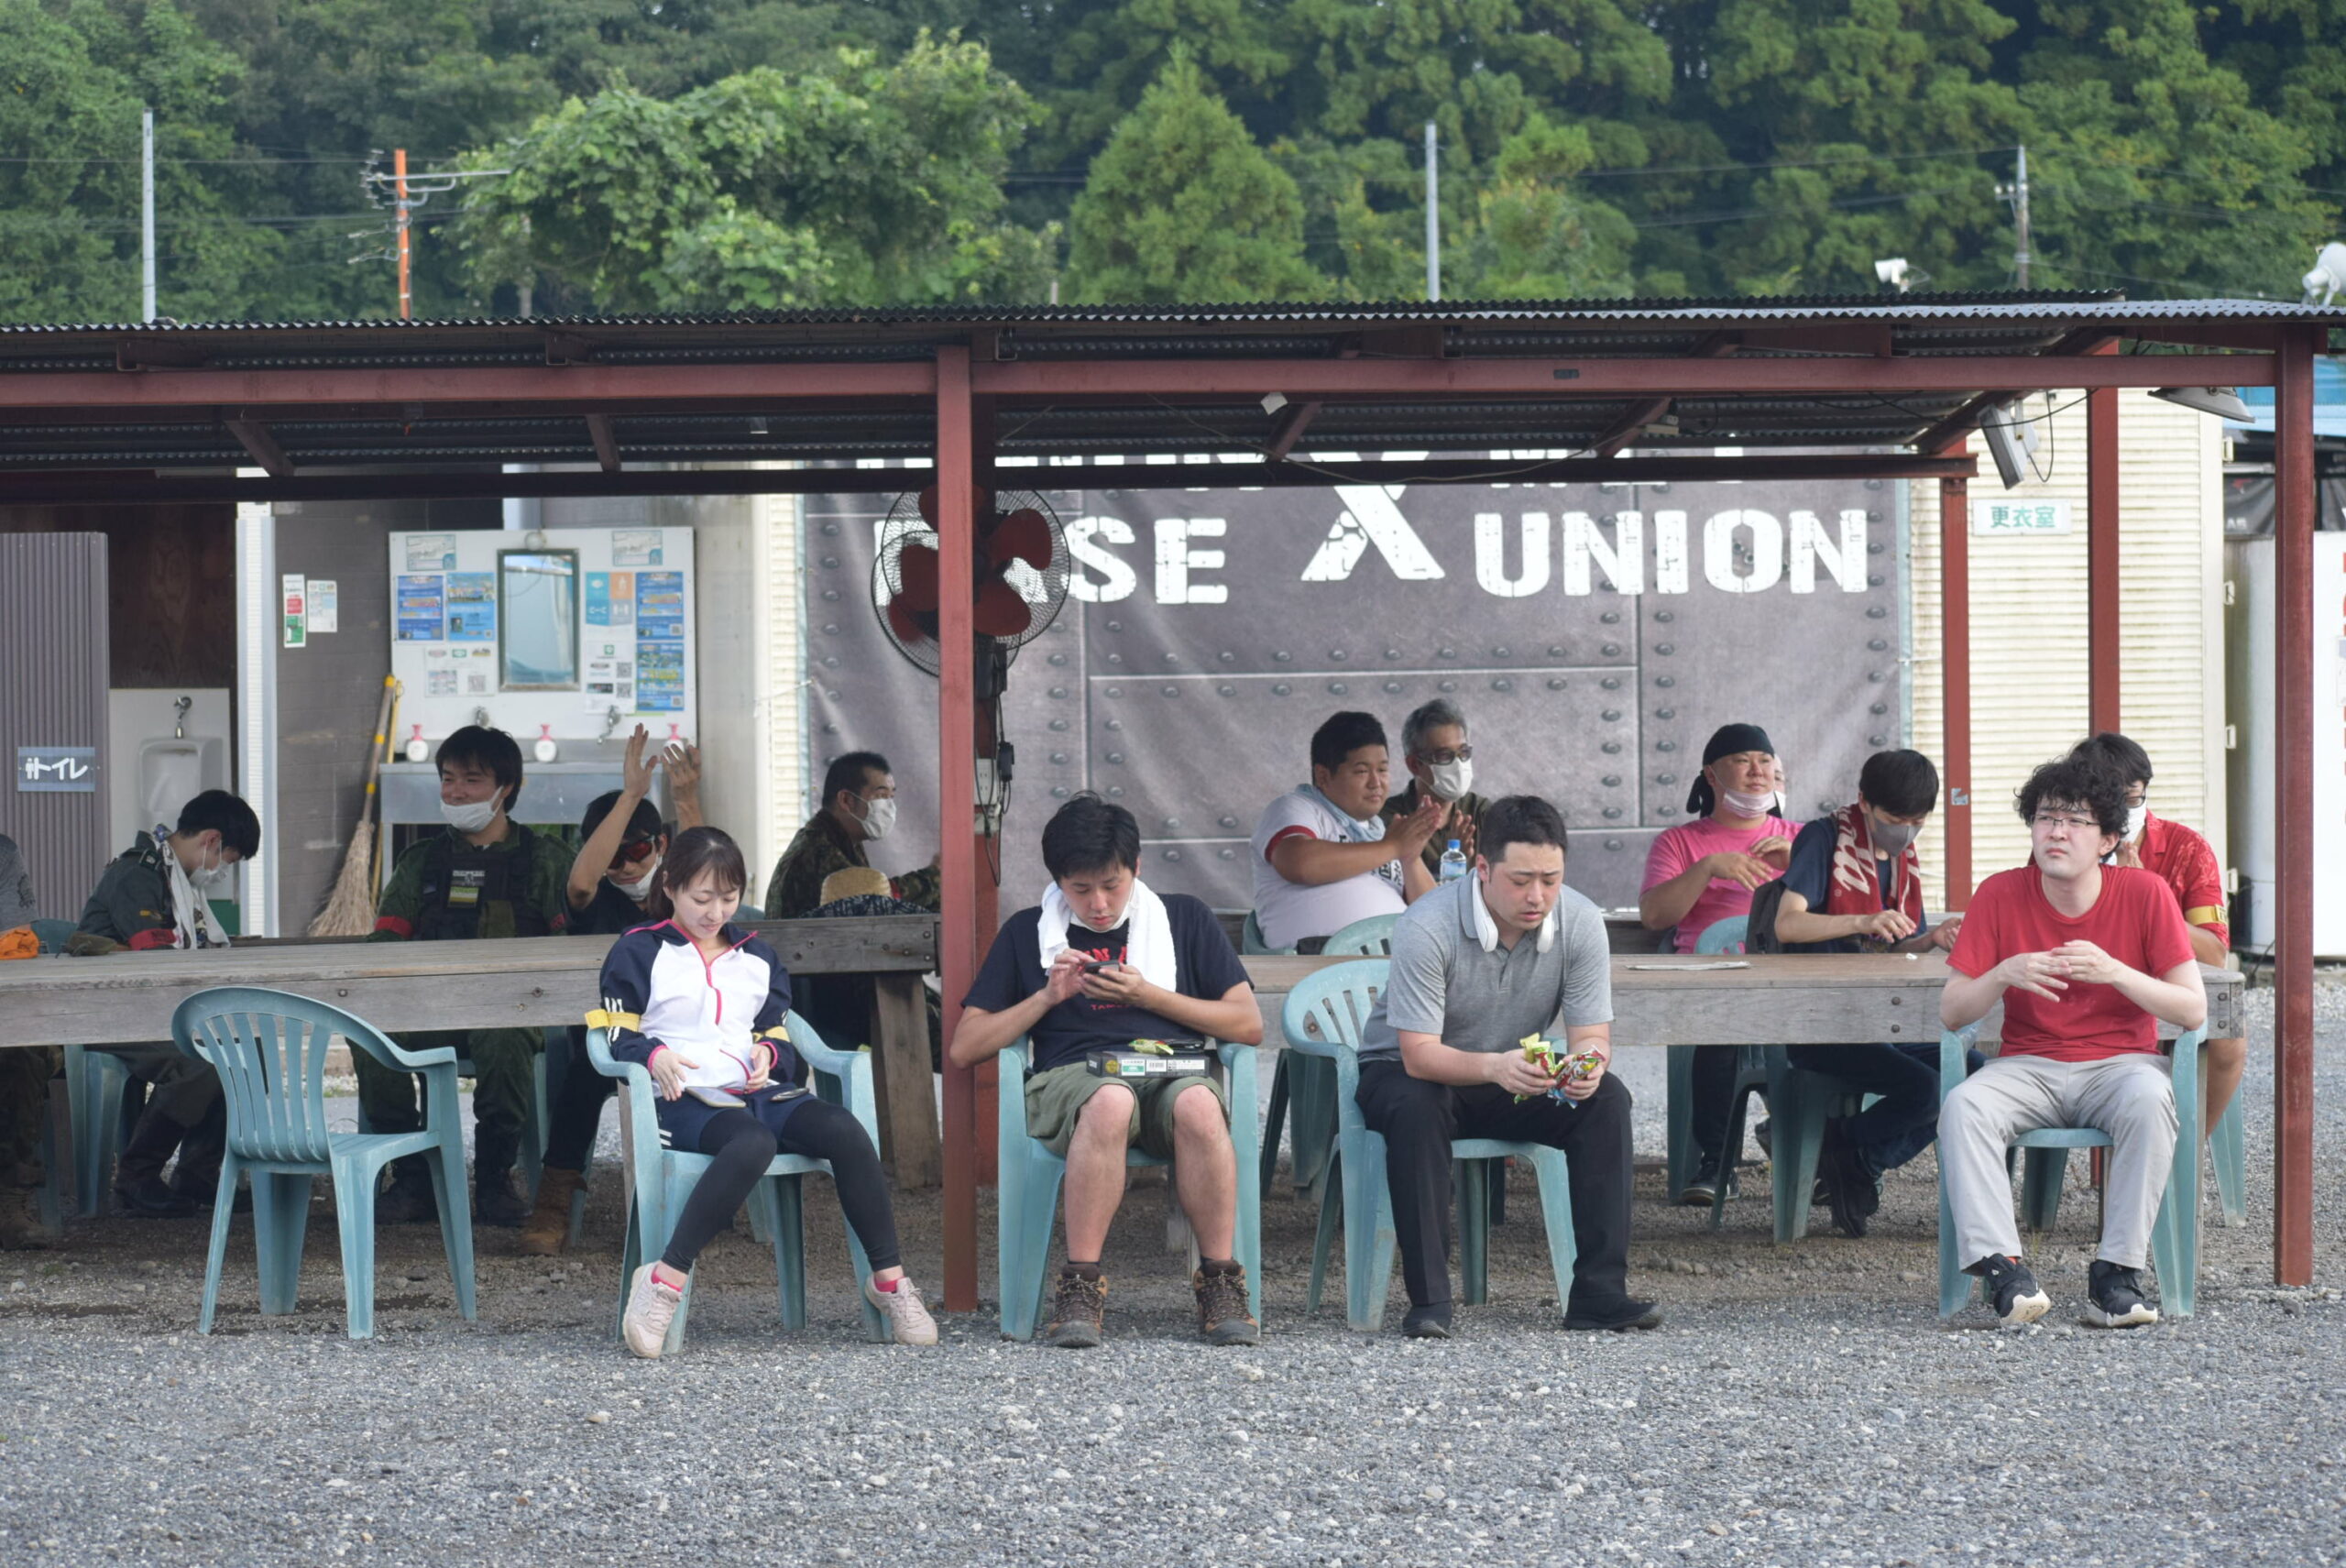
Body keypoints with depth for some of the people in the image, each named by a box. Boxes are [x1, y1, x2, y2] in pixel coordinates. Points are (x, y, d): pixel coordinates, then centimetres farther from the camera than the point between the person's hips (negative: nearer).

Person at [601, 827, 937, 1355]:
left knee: (845, 1130, -26)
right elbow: (618, 1036, 5)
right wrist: (654, 1055, -17)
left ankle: (889, 1280, -20)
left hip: (757, 1092, 5)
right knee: (753, 1142, -41)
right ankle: (665, 1282, -44)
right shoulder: (639, 952, 11)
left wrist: (768, 1053, 1)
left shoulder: (756, 956, 27)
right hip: (685, 1096, -5)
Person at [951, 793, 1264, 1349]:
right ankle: (1080, 1289, -36)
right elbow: (965, 1047, 16)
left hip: (1173, 1069, 1)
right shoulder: (1028, 932, 21)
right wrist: (1048, 996, 4)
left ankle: (1220, 1283, -29)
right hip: (1072, 1075, -1)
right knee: (1110, 1103, -40)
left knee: (1198, 1105, -39)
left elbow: (1248, 1025, 12)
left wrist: (1148, 996, 3)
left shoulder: (1184, 918, 21)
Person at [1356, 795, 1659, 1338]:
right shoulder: (1427, 927, -27)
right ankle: (1428, 1301, -31)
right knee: (1416, 1108, -38)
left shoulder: (1581, 922, -15)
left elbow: (1592, 1035, -13)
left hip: (1515, 1078, 4)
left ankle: (1598, 1292, -22)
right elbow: (1419, 1053, -29)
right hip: (1405, 1072, -4)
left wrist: (1587, 1064, -39)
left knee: (1607, 1099, -22)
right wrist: (1494, 1067, -49)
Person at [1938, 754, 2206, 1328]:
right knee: (1962, 1105, -30)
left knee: (2149, 1098, -36)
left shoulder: (2144, 893, -4)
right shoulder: (2000, 895, -1)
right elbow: (1951, 1012, -1)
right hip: (2028, 1065, 1)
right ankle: (2000, 1266, -34)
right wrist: (2003, 974, -21)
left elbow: (2193, 1009, -7)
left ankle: (2117, 1272, -29)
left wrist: (2114, 972, -22)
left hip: (2120, 1062, -1)